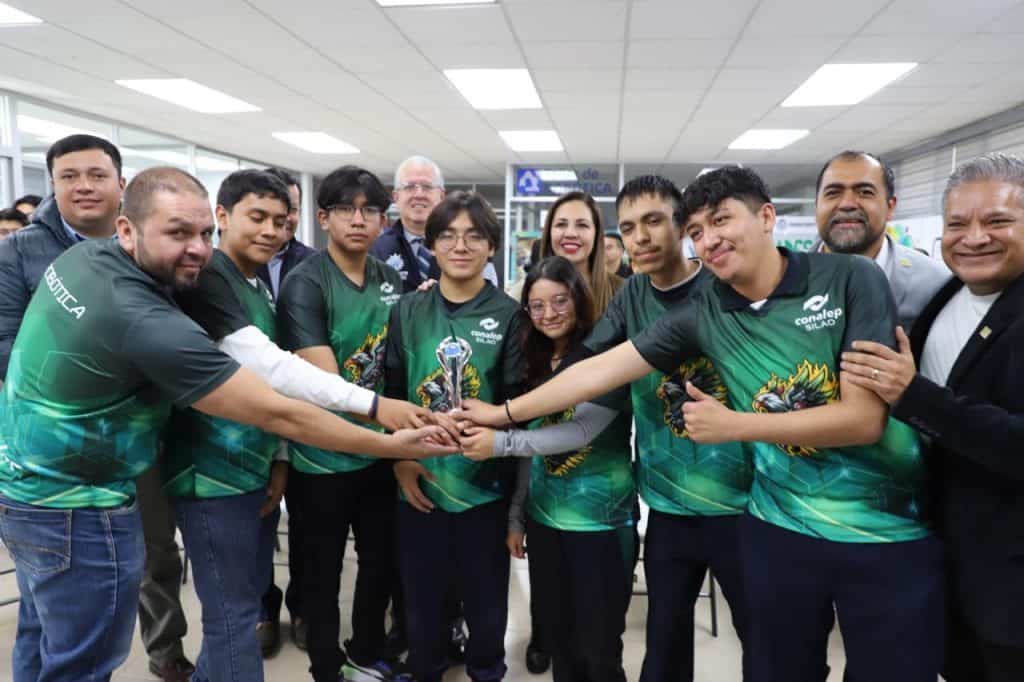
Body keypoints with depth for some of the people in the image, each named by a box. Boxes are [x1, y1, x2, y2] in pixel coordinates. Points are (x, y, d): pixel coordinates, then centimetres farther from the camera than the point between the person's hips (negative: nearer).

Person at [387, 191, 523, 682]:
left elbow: (517, 402, -2)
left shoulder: (509, 315, -3)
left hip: (486, 483, -1)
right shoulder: (407, 311, 3)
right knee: (422, 598, 16)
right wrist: (399, 459, -5)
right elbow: (390, 392, 4)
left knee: (486, 599, 14)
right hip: (419, 482, 2)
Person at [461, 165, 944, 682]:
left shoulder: (850, 279, -13)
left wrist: (731, 425, -16)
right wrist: (502, 413, 2)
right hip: (780, 529, 2)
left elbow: (864, 417, -17)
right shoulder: (701, 314, -4)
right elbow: (598, 371, -1)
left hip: (890, 531, -2)